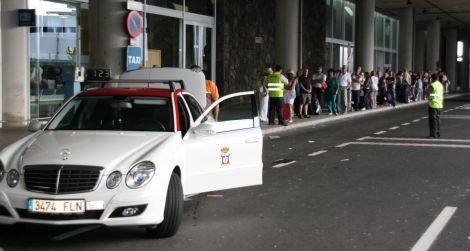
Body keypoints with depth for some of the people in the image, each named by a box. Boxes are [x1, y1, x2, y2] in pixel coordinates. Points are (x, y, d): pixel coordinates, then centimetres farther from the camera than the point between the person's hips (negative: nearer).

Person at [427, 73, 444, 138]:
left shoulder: (431, 85, -13)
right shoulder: (441, 85, 11)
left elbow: (428, 95, -15)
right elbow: (442, 95, 15)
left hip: (433, 105, -7)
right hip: (439, 105, 7)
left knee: (433, 119, -4)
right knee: (437, 119, 14)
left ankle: (433, 134, -6)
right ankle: (438, 134, 17)